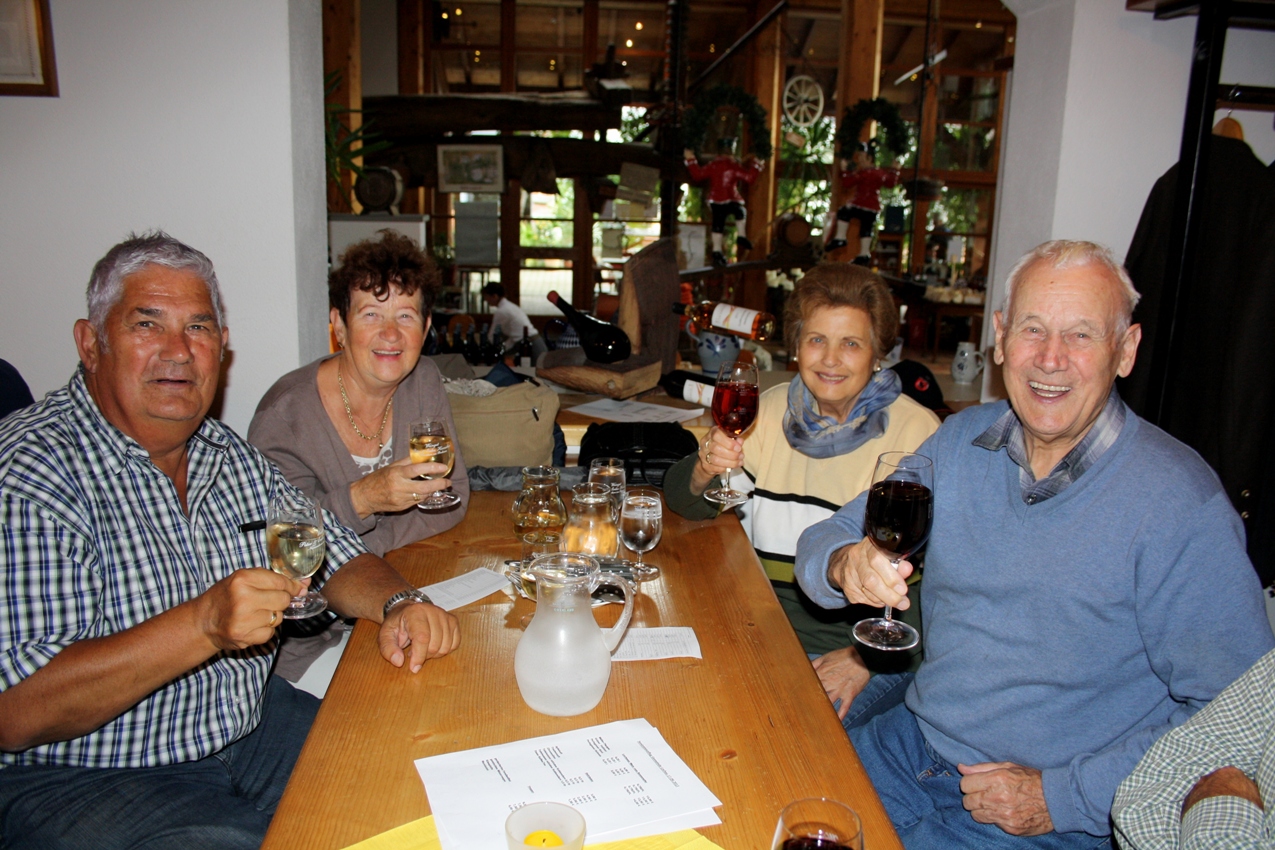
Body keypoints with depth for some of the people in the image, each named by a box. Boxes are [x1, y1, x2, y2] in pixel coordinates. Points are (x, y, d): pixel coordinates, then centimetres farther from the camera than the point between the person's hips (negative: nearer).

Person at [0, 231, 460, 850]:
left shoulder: (228, 456, 5)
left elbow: (336, 556, 10)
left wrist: (398, 605, -12)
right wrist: (205, 625, -33)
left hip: (250, 726, 7)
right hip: (82, 778, -6)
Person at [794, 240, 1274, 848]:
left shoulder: (1179, 503, -15)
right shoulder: (961, 440, -1)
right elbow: (825, 538, 3)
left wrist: (1063, 798, -16)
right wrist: (847, 564, -21)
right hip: (911, 739, 4)